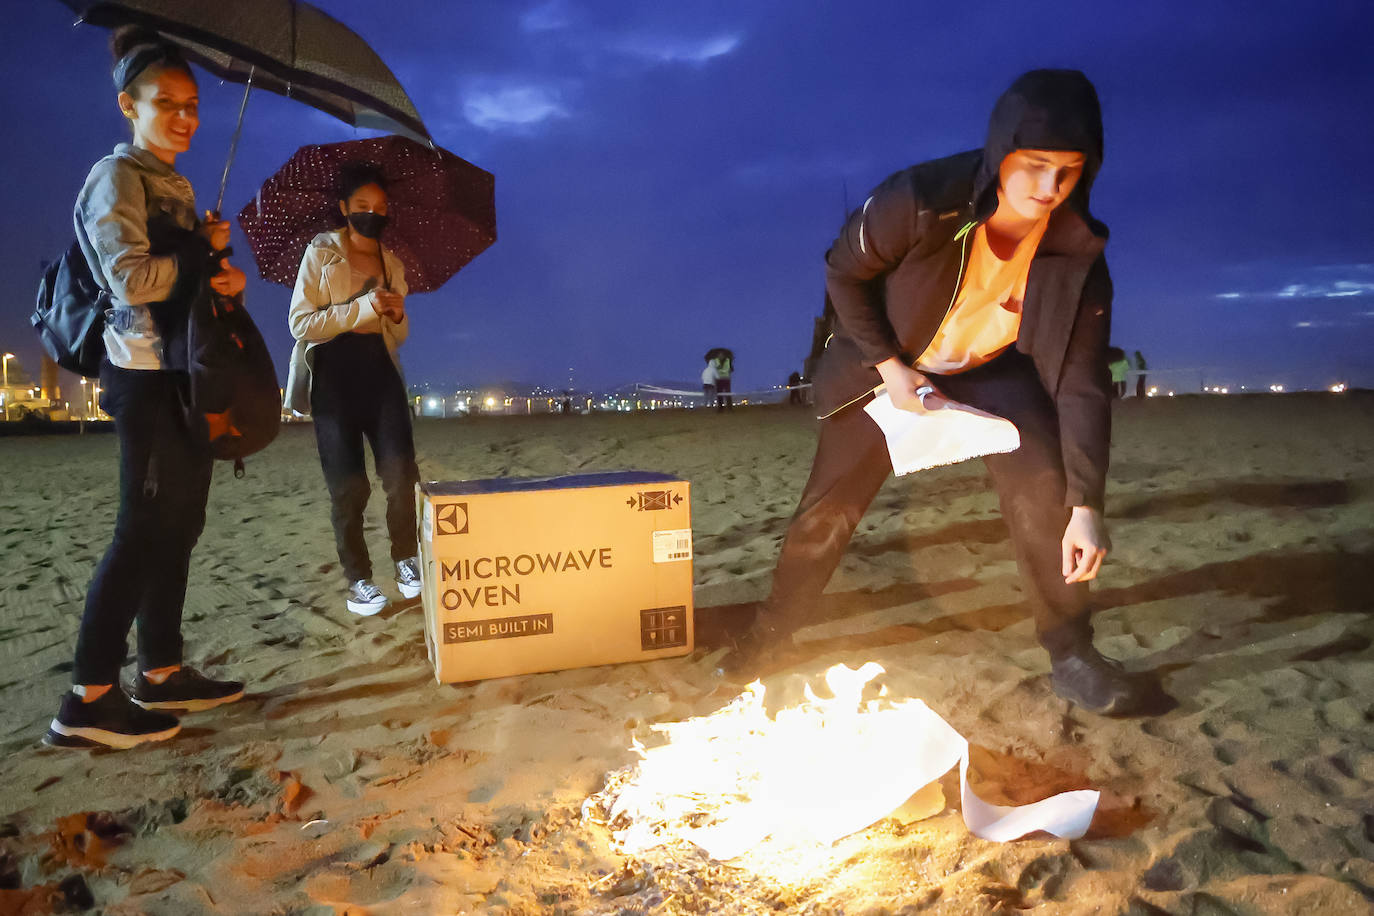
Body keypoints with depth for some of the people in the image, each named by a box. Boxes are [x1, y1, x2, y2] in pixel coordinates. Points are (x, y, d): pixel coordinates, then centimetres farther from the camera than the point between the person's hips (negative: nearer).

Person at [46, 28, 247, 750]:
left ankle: (161, 674, 18)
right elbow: (131, 280, -19)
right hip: (147, 377, -9)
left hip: (189, 374, 9)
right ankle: (88, 699, -1)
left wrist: (226, 276, 0)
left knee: (177, 527, 10)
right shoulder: (117, 177, -7)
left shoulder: (177, 185, 19)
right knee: (144, 530, -8)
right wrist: (206, 251, -7)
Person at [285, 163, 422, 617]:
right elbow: (301, 323, -9)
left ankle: (406, 561, 10)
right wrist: (362, 308, -18)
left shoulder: (392, 263, 14)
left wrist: (397, 316, -4)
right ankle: (357, 579, 9)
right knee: (348, 484, -2)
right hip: (334, 374, -3)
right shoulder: (320, 253, 1)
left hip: (380, 372, 3)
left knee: (401, 473, -8)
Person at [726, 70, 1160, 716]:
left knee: (1042, 485, -22)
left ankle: (1071, 656, -3)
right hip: (889, 364, -1)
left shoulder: (1079, 255, -24)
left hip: (993, 371, 2)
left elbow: (1082, 383, -22)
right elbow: (844, 273, -15)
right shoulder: (920, 201, -32)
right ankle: (770, 634, 25)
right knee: (827, 509, 2)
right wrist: (888, 366, -18)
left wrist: (1086, 504, -28)